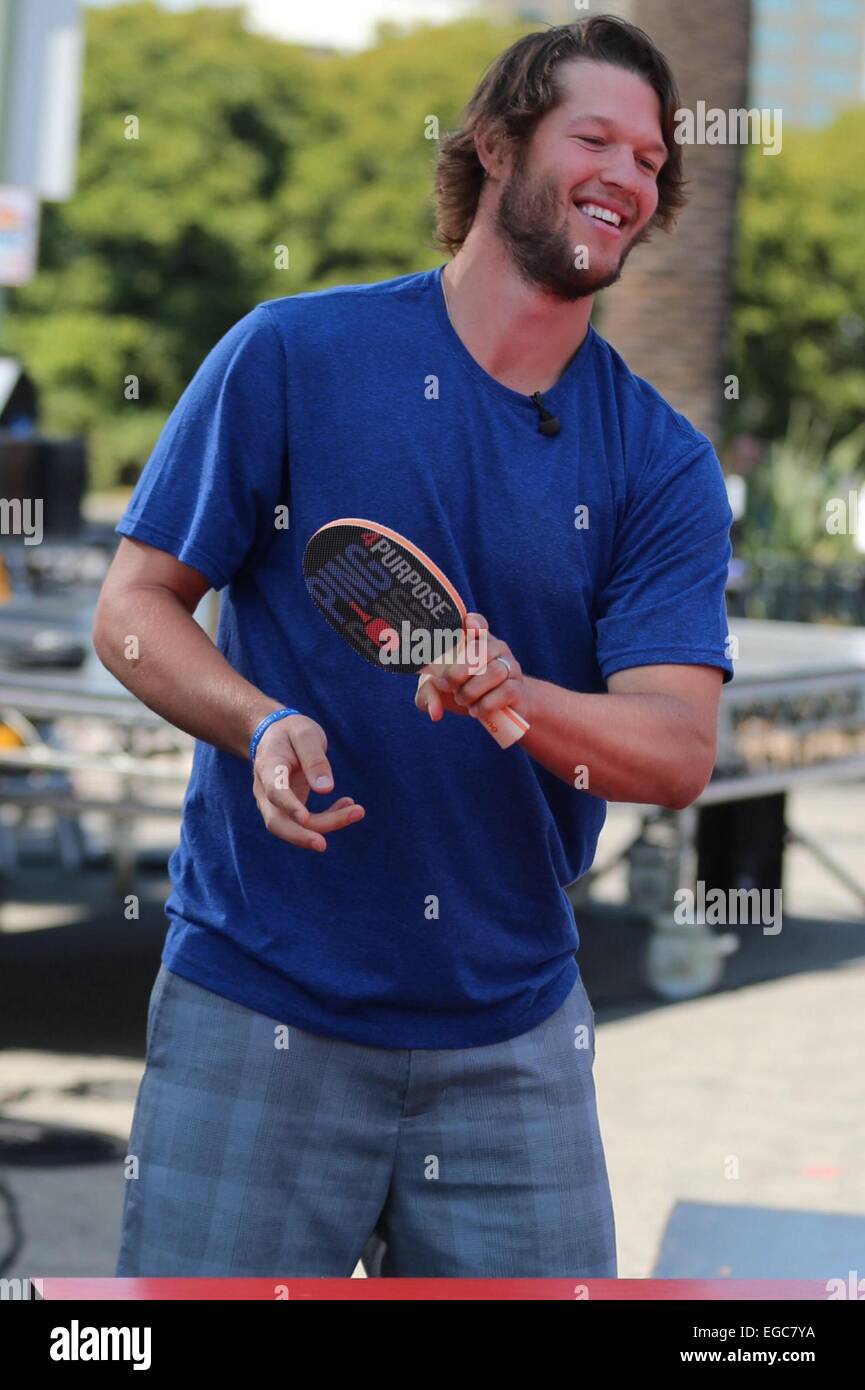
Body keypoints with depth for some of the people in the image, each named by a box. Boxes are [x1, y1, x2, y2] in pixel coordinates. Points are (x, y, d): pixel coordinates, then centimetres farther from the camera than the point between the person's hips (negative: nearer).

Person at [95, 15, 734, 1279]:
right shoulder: (292, 357, -1)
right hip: (256, 1013, -2)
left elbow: (678, 753, -6)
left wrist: (515, 700, -26)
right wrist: (263, 725, -18)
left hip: (515, 1041, 3)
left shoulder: (663, 464, 4)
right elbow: (134, 613, 1)